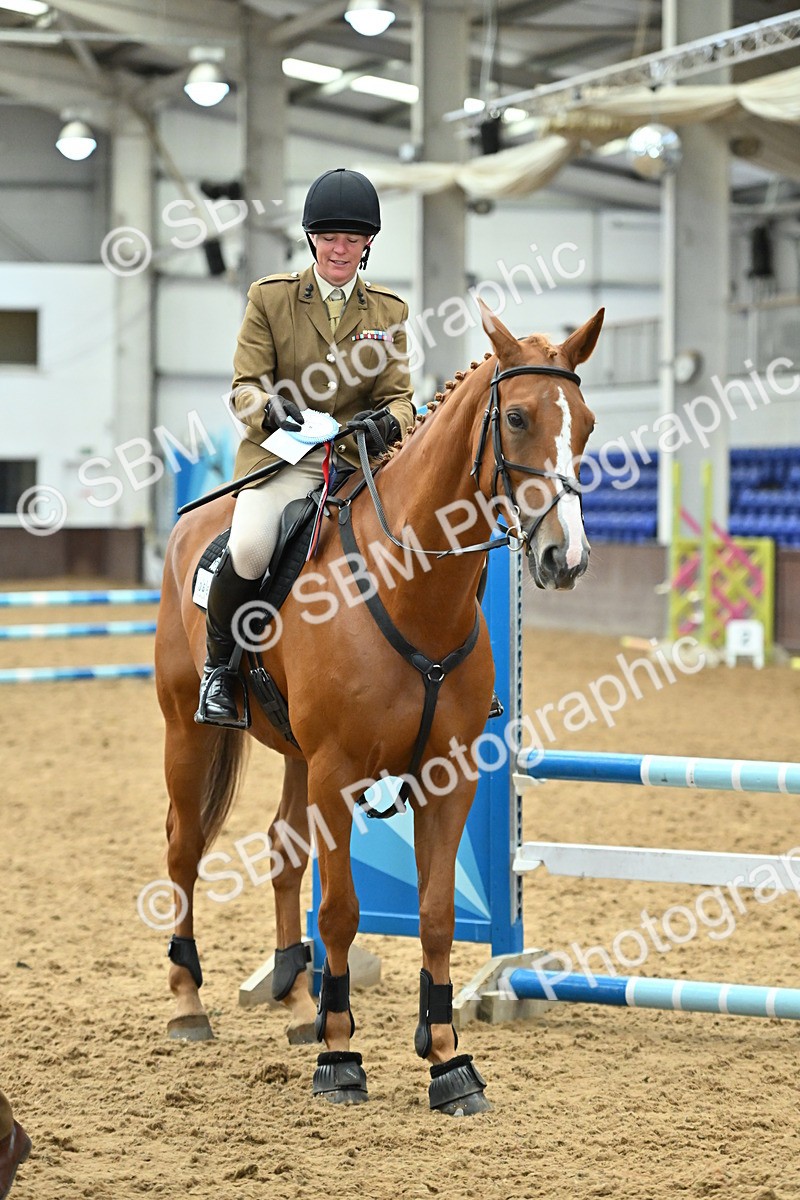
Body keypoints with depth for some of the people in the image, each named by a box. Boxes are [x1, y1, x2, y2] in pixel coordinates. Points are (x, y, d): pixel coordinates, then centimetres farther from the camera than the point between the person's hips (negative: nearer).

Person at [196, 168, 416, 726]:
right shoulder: (270, 297, 4)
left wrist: (387, 421, -18)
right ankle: (219, 667, -5)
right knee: (249, 549, -32)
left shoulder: (388, 311, 12)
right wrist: (271, 410, -23)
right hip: (282, 453, -3)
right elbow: (245, 385, 1)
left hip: (362, 458, 3)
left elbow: (397, 394, 7)